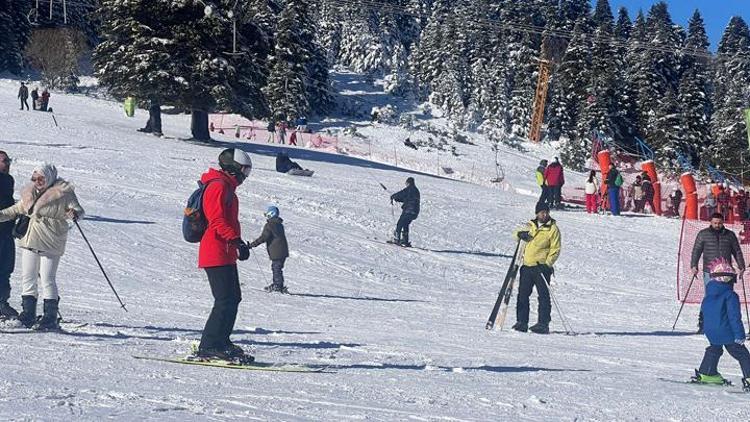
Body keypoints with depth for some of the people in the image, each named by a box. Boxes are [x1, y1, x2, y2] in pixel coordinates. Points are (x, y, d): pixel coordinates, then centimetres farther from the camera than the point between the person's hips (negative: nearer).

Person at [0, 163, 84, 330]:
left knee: (47, 280, -8)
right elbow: (16, 210, 25)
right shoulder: (30, 193, 13)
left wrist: (74, 213, -30)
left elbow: (77, 209, -7)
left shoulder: (63, 192, -5)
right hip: (30, 240, 7)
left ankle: (50, 318, -3)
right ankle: (28, 315, 17)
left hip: (50, 243, -7)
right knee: (28, 278, 9)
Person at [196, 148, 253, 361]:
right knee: (226, 300, -13)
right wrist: (236, 240, -27)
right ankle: (209, 346, -12)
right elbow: (217, 220, -21)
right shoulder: (219, 185, -10)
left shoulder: (226, 186, 23)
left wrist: (237, 243, 20)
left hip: (225, 255, 11)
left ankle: (221, 342, 18)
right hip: (218, 254, -11)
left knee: (233, 298, 13)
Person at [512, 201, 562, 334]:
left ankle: (543, 324, -2)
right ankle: (522, 322, 13)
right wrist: (519, 234, -2)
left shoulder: (553, 229, -4)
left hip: (542, 267, -6)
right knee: (522, 294, 7)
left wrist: (547, 264, -17)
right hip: (527, 266, 6)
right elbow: (516, 235, 22)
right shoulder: (531, 226, 11)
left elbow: (555, 249, -7)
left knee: (543, 296, -4)